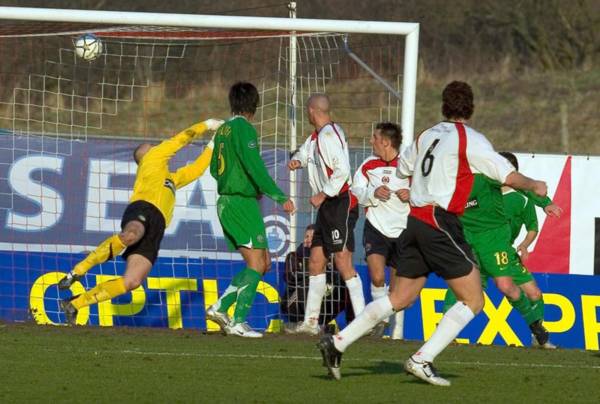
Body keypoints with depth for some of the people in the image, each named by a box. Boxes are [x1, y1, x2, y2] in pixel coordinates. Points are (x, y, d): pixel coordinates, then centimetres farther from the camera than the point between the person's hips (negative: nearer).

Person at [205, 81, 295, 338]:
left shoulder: (223, 130, 14)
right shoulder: (244, 129, -12)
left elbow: (214, 169, 23)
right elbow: (255, 166, -20)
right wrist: (279, 196, -21)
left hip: (226, 202, 9)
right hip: (243, 202, -9)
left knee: (262, 263, 11)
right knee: (256, 265, -8)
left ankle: (220, 307, 6)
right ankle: (238, 322, -13)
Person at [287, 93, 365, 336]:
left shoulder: (330, 135, -16)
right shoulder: (317, 136, 15)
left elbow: (342, 170, -23)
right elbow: (305, 152, 27)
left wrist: (323, 195, -18)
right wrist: (297, 161, 4)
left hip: (341, 203, -11)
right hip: (327, 206, 11)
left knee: (343, 262, -15)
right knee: (315, 263, 12)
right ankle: (311, 322, 17)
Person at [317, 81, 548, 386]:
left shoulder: (426, 136, 14)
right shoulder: (470, 139, -6)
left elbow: (402, 169, 29)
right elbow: (508, 176, -8)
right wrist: (534, 186, 11)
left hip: (415, 221, 7)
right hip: (441, 222, -7)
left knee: (400, 299, 15)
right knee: (472, 301, 0)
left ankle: (336, 343, 9)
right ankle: (422, 360, -9)